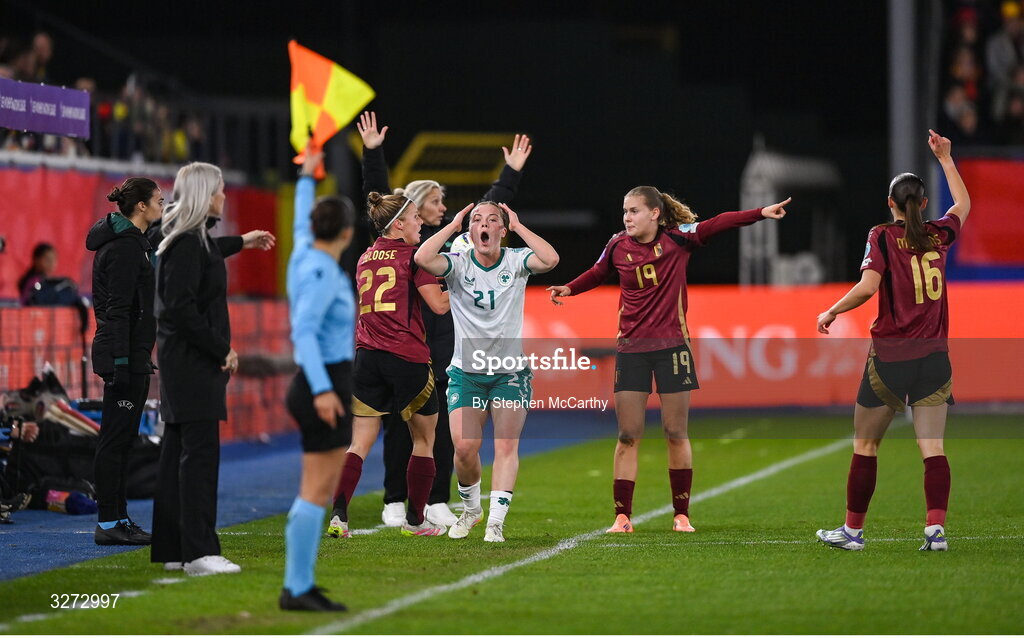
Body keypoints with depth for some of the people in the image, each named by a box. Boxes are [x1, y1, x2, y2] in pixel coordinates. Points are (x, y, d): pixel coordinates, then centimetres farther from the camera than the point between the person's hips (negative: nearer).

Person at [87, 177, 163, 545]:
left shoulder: (130, 242, 16)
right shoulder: (126, 246, -15)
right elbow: (117, 308, -20)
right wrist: (121, 360, -23)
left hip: (129, 357, 10)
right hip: (126, 354, -10)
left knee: (121, 439, 12)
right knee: (116, 439, -7)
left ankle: (119, 519, 17)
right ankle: (109, 524, -6)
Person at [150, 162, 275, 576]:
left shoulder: (189, 237, 14)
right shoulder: (187, 244, -17)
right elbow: (181, 308, -24)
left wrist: (241, 242, 54)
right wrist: (222, 349, -18)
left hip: (182, 360, 11)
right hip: (193, 360, -11)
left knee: (179, 452, 11)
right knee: (200, 451, -11)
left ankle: (172, 550, 15)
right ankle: (199, 553, -14)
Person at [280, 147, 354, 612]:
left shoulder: (305, 255, 11)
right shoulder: (321, 273, -15)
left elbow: (302, 222, 33)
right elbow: (303, 331, -25)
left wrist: (306, 177, 51)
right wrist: (321, 389, -33)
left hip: (322, 387, 10)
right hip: (326, 384, -10)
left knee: (315, 492, 10)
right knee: (317, 492, -9)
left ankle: (300, 586, 11)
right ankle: (296, 588, -9)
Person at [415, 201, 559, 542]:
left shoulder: (515, 261, -3)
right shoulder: (458, 264, -3)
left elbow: (550, 260, -23)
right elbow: (422, 258, -23)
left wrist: (518, 226, -14)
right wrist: (452, 226, -12)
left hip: (511, 372, 0)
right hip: (465, 373, 0)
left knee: (506, 445, -12)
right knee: (465, 447, -11)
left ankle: (496, 522, -12)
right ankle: (470, 508, 16)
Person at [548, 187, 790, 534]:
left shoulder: (678, 238, -4)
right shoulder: (618, 246, 3)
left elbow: (719, 223, -10)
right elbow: (598, 273, 21)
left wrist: (760, 213, -19)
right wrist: (569, 288, 6)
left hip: (671, 345, -2)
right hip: (631, 348, 2)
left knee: (676, 434, 2)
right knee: (628, 436, -1)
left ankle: (682, 514, 12)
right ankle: (622, 516, 3)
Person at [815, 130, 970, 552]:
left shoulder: (883, 236, -6)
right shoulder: (939, 235, 7)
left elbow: (868, 286, -19)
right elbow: (963, 204, 28)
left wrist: (831, 312, -4)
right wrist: (945, 158, 36)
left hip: (889, 355, -3)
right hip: (933, 356, 3)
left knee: (865, 446, 8)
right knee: (932, 447, -1)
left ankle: (853, 530, 13)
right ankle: (936, 529, -15)